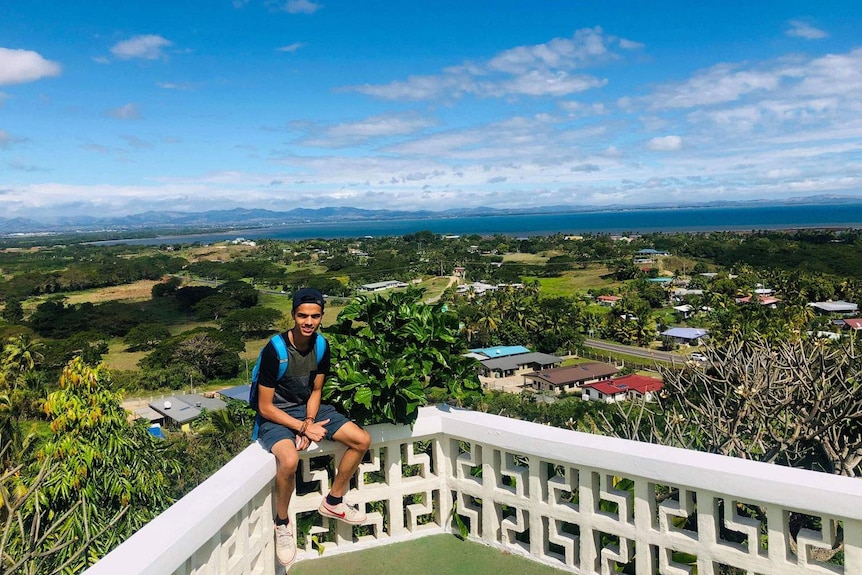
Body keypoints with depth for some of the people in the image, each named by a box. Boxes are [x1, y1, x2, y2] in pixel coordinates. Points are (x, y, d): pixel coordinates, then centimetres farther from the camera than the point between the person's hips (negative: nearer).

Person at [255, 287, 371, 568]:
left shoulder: (320, 345, -6)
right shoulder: (275, 351, -24)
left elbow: (315, 391, 5)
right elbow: (265, 408, -19)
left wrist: (310, 422, -13)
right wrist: (302, 427, -20)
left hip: (307, 409, 7)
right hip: (276, 415, -6)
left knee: (362, 440, -5)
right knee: (289, 460, -37)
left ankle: (333, 502, 15)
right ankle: (282, 524, -8)